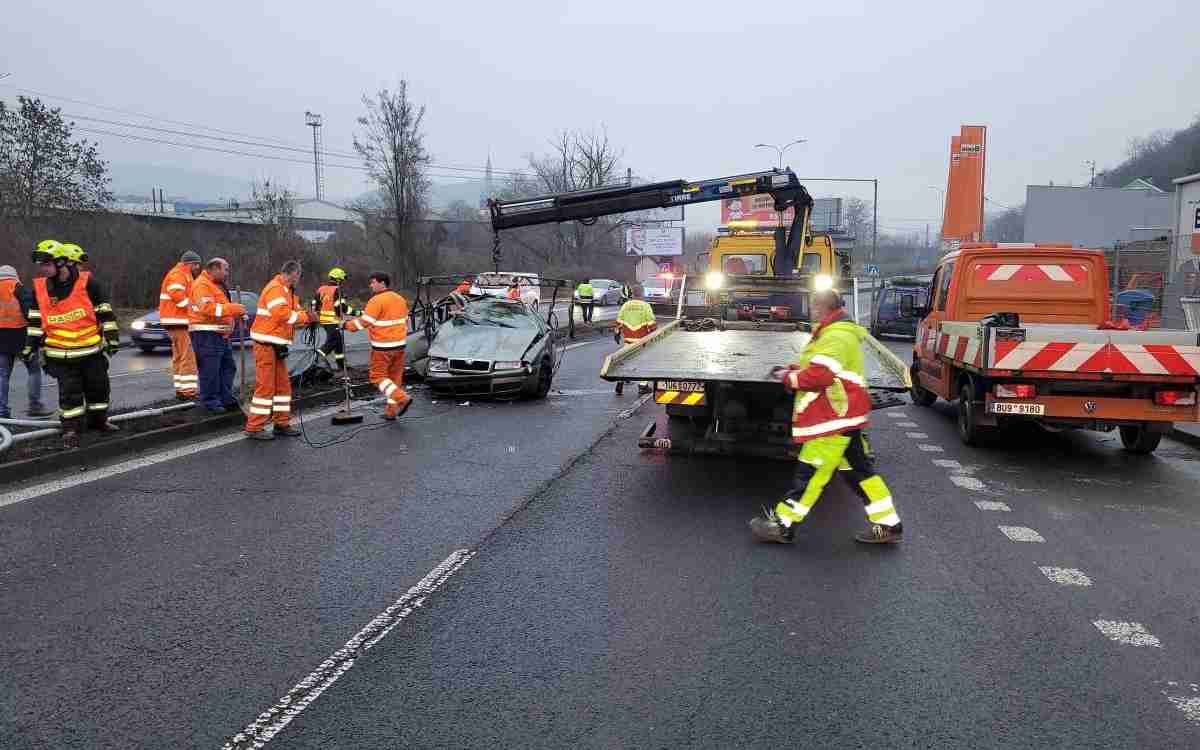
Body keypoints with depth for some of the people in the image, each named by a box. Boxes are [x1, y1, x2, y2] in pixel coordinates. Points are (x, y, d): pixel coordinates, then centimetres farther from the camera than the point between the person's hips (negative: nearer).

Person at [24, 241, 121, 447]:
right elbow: (35, 320, 11)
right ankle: (71, 428, 11)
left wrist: (112, 337, -5)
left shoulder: (87, 282, -9)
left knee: (99, 386, 11)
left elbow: (105, 312, -4)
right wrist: (31, 345, 10)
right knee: (69, 392, 1)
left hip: (92, 350, -1)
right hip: (60, 354, 1)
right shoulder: (40, 288, 1)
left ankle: (98, 420, 31)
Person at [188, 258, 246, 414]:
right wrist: (233, 308, -24)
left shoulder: (218, 286, 22)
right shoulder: (202, 285, -12)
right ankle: (210, 402, -1)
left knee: (228, 367, 15)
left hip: (221, 335, 11)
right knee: (210, 370, -8)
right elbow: (207, 308, -25)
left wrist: (237, 313, 13)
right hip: (206, 334, -11)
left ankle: (226, 398, 24)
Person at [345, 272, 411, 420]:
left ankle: (402, 398, -15)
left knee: (377, 376, 1)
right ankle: (391, 410, 17)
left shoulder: (376, 301, -14)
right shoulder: (400, 299, 12)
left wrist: (347, 325, -1)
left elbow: (364, 322, -15)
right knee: (395, 377, 12)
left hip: (383, 347, -8)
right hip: (399, 344, 8)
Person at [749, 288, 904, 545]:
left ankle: (782, 524, 2)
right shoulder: (839, 332, 17)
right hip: (843, 417, 11)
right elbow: (819, 365, 25)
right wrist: (793, 369, 10)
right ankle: (887, 525, 18)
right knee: (858, 470, 13)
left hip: (835, 418, -11)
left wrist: (788, 378, -11)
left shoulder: (836, 337, -18)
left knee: (811, 472, -4)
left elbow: (818, 376, -26)